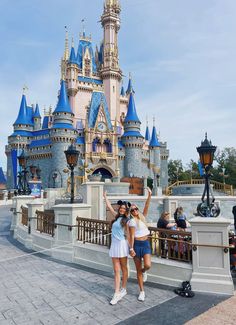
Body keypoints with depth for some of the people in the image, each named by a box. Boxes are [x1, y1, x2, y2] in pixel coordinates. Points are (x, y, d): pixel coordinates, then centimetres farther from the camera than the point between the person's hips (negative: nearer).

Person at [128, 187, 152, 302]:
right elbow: (132, 236, -9)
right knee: (138, 269, 4)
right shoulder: (132, 221, -4)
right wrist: (131, 248, -15)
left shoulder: (143, 217, 8)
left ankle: (144, 271, 22)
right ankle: (142, 291, 20)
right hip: (136, 244, -3)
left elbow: (146, 206, -5)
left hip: (146, 243, 3)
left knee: (147, 265, -16)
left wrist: (149, 196, -16)